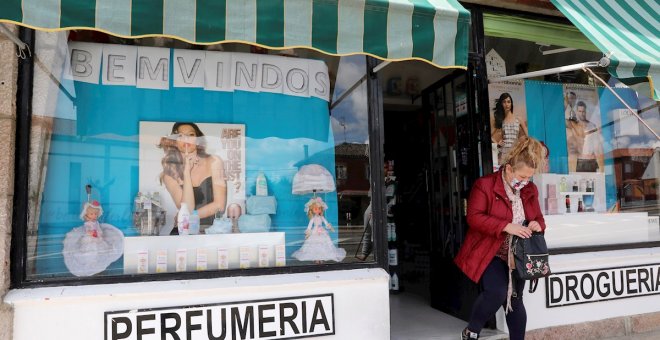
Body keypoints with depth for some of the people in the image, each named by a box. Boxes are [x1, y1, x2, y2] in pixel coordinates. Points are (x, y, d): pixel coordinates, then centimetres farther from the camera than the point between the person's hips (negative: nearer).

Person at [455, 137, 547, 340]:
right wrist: (506, 226, -30)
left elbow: (538, 217, 18)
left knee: (515, 301, 11)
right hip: (489, 254, -6)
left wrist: (538, 224, -8)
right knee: (497, 292, -23)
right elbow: (474, 217, -22)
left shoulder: (530, 190, 7)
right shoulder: (484, 185, -14)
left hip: (517, 257, 6)